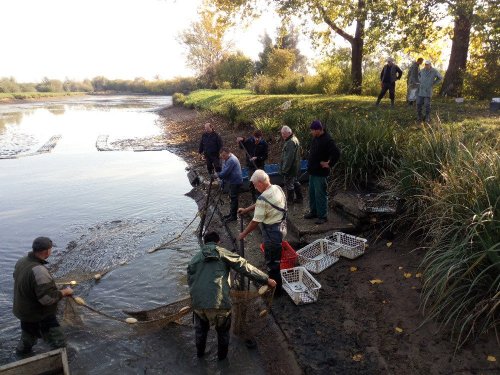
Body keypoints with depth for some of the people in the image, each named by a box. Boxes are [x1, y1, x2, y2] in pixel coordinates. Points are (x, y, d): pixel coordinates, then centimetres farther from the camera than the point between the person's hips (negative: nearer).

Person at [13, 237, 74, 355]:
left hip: (23, 311, 9)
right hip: (40, 317, -9)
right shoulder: (39, 270, -34)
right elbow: (48, 298, -34)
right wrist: (65, 292, -18)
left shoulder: (21, 261, -6)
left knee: (28, 338, 35)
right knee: (59, 345, 2)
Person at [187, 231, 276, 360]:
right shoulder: (223, 253, 5)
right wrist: (266, 279, 5)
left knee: (200, 328, 32)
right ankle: (222, 355, 43)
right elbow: (245, 268, 1)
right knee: (223, 329, 26)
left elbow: (190, 280, 17)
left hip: (197, 302, 3)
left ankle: (200, 352, 51)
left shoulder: (195, 258, 16)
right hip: (219, 303, -3)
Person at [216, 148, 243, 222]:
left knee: (233, 198, -4)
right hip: (232, 181, 11)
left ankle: (234, 216, 4)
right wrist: (223, 180, 6)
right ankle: (231, 213, 31)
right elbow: (224, 170, 16)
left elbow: (225, 172, -25)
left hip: (236, 182, -11)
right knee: (232, 197, 19)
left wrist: (218, 175, -8)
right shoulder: (227, 159, 10)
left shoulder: (231, 160, -24)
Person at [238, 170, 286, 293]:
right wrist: (246, 210, 17)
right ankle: (276, 284, 41)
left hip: (271, 233, -9)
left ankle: (275, 290, 22)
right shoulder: (278, 188, 1)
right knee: (276, 259, 24)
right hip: (280, 228, 9)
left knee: (271, 262, 7)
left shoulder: (263, 199, -26)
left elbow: (255, 222, -18)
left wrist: (243, 234, -5)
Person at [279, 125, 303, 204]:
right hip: (295, 168, 11)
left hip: (290, 168, -11)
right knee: (295, 182, 20)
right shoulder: (294, 139, 12)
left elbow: (289, 158, -28)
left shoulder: (290, 142, -23)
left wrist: (284, 169, -24)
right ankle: (299, 198, 31)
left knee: (289, 184, 1)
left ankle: (289, 200, 12)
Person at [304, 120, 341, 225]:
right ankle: (313, 212, 31)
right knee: (312, 193, 18)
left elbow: (336, 153, -27)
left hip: (320, 173, -9)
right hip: (312, 171, 9)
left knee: (320, 195, -2)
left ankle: (322, 216, 8)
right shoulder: (315, 138, 9)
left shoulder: (327, 140, -20)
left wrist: (329, 164, -19)